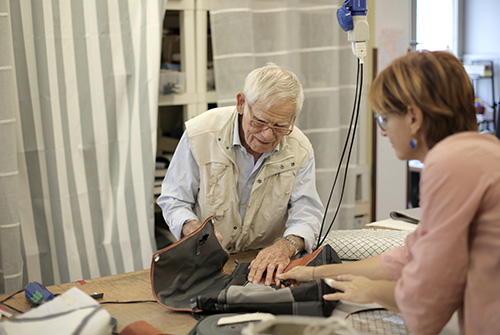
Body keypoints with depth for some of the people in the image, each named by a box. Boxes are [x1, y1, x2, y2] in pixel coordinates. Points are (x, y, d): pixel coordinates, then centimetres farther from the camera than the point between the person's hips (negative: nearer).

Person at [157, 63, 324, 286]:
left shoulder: (300, 150, -7)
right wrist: (194, 228, -27)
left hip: (264, 264, 4)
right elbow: (173, 200, -5)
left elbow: (306, 212, -8)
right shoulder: (200, 134, -13)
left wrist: (286, 245, -31)